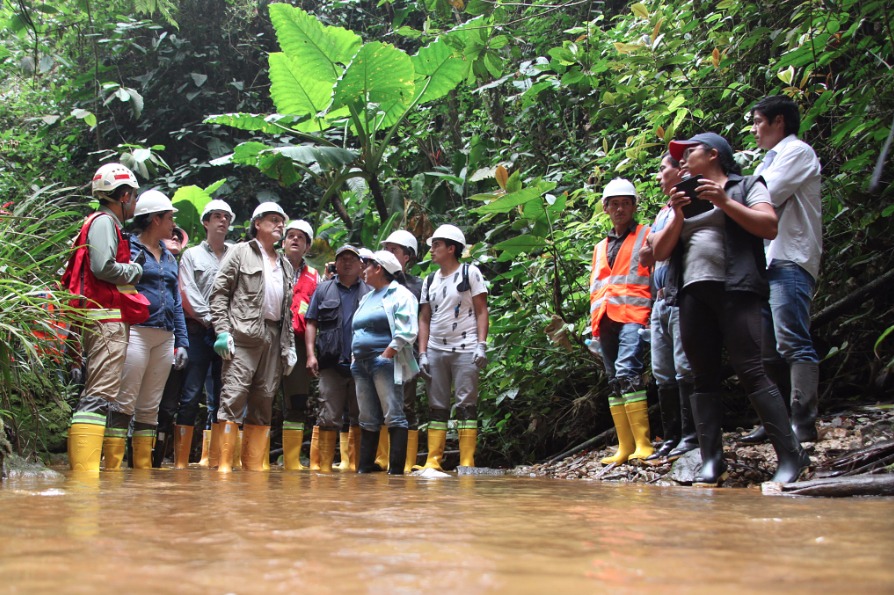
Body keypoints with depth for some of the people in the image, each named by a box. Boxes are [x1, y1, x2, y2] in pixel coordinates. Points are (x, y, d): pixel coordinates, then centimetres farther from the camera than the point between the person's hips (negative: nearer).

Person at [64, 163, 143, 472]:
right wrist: (135, 270, -4)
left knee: (93, 393, 12)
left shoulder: (104, 223, 23)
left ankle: (80, 466, 15)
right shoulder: (104, 221, -6)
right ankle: (85, 466, -20)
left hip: (105, 320, 11)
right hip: (107, 318, -11)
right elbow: (104, 267, -19)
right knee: (101, 393, -15)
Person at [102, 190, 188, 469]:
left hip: (165, 338, 7)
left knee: (151, 406, 8)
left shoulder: (168, 257, 21)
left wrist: (181, 342, 16)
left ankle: (143, 466, 11)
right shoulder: (129, 248, 2)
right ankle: (112, 465, -8)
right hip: (136, 331, -7)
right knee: (125, 402, -9)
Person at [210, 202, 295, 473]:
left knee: (264, 400, 5)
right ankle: (224, 462, -10)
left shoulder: (285, 265, 22)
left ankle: (255, 464, 10)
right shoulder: (240, 252, 6)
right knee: (234, 394, -12)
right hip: (244, 335, -6)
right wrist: (222, 330, -12)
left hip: (274, 337, 6)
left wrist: (290, 345, 13)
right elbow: (219, 292, -2)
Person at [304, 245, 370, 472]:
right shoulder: (324, 289, 14)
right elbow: (311, 323, 9)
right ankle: (324, 466, 0)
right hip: (332, 363, -1)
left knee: (361, 417, 4)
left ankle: (360, 465, 10)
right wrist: (310, 354, -3)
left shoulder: (369, 292, 14)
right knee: (329, 416, -2)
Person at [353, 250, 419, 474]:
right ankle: (365, 465, 9)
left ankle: (396, 468, -10)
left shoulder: (400, 295, -2)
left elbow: (407, 332, -13)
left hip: (385, 362, -8)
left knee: (393, 416, -9)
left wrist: (385, 356, -17)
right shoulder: (367, 298, 23)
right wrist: (355, 358, 12)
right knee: (368, 419, 7)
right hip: (361, 364, 8)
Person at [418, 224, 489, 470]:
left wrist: (481, 345, -12)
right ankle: (433, 461, 6)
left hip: (465, 350, -5)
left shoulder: (470, 273, 2)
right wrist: (422, 353, 4)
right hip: (436, 350, 5)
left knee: (466, 405, -5)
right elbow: (424, 319, 13)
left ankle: (467, 463, -6)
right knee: (436, 406, 5)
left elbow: (481, 311, -2)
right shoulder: (430, 281, 15)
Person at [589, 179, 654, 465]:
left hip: (633, 314, -7)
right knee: (614, 382, 4)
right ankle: (625, 447, 5)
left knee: (627, 372, -24)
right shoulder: (600, 248, 28)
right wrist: (594, 319, 15)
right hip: (605, 319, 7)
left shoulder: (647, 235, 10)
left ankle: (643, 444, -26)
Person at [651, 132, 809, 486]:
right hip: (692, 295, 6)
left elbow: (770, 227, -6)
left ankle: (792, 456, -13)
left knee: (751, 372, -15)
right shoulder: (686, 199, 24)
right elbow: (660, 252, 17)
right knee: (703, 378, 1)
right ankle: (712, 462, 1)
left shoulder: (746, 186, 10)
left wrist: (724, 202, -10)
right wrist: (677, 215, 3)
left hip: (735, 290, -6)